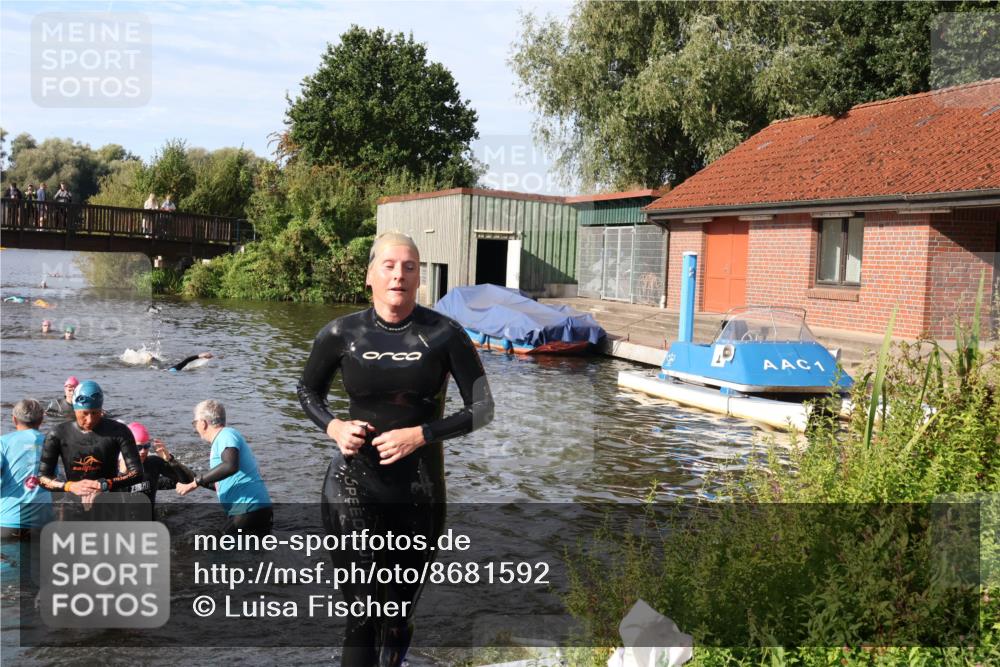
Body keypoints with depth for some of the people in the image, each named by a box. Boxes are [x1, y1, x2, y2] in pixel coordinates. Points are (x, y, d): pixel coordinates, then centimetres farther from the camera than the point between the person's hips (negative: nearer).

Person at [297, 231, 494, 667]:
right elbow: (307, 390, 14)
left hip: (420, 489, 1)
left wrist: (420, 434, -17)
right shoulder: (341, 334, -4)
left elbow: (482, 409, -3)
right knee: (362, 616, -8)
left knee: (400, 608, 17)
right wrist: (333, 427, -7)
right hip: (355, 487, -1)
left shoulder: (444, 334, -7)